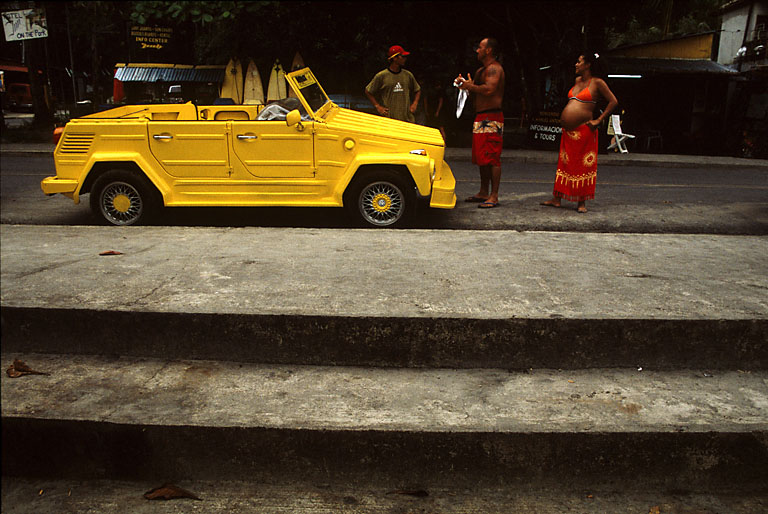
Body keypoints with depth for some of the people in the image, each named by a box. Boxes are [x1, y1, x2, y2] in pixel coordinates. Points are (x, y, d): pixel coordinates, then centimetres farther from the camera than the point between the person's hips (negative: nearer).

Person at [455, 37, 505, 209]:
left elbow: (489, 89, -25)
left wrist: (470, 86, -13)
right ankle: (483, 193, 22)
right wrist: (464, 83, 6)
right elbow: (476, 89, 24)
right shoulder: (481, 70, 22)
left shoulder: (494, 68, -10)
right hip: (481, 118, 11)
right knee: (482, 158, 14)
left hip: (491, 119, -10)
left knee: (492, 158, -12)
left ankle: (494, 196, -11)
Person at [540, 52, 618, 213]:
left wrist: (599, 120, -9)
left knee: (584, 166, -1)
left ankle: (582, 202, 5)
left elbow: (613, 101, -4)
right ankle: (556, 199, 14)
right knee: (564, 164, 9)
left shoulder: (597, 82, -3)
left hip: (584, 130, -7)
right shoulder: (577, 81, 16)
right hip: (568, 132, 7)